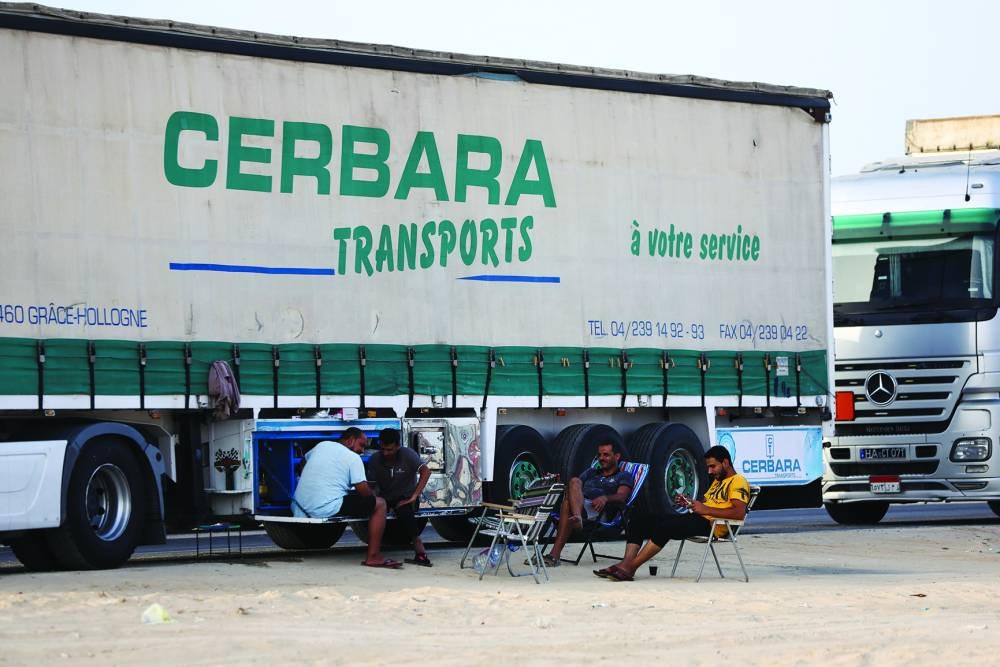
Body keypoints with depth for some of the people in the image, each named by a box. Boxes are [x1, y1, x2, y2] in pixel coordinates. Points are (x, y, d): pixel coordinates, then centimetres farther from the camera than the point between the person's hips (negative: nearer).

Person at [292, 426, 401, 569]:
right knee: (379, 504, 1)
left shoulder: (322, 445, 16)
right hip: (325, 509, -8)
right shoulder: (353, 458, -3)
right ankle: (373, 557, -4)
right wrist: (373, 493, 15)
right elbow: (364, 491, -7)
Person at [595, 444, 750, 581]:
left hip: (710, 525, -10)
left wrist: (705, 509, -20)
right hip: (696, 519, 10)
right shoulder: (718, 480, 28)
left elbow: (739, 512, -19)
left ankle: (630, 568, -32)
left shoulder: (738, 481, -3)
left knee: (665, 527, -34)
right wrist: (689, 503, 7)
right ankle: (626, 564, -21)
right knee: (638, 522, -2)